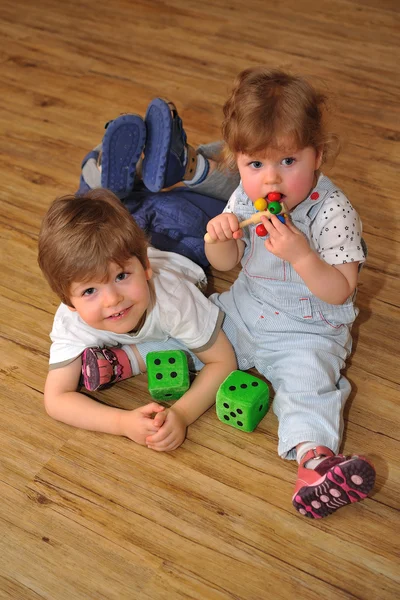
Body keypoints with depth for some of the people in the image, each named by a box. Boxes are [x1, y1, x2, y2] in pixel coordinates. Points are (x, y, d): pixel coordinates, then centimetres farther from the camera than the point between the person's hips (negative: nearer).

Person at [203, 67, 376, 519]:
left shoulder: (332, 212, -20)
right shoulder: (246, 198, -5)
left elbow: (339, 292, -22)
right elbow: (225, 263, 3)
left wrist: (300, 253, -38)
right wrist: (219, 237, -20)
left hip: (305, 332, -6)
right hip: (244, 311, 6)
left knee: (307, 379, -29)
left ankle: (314, 455, -44)